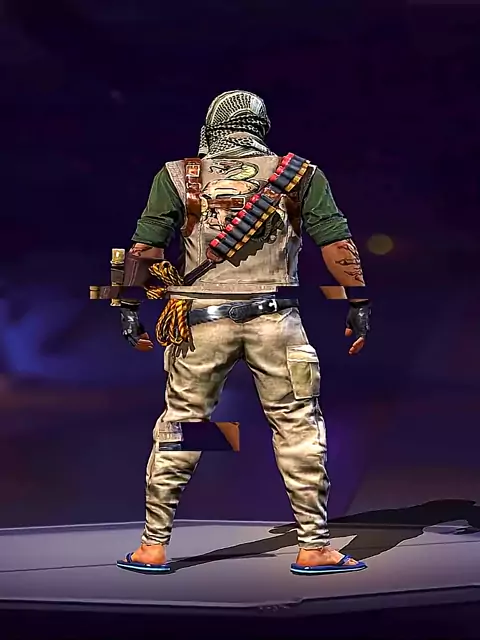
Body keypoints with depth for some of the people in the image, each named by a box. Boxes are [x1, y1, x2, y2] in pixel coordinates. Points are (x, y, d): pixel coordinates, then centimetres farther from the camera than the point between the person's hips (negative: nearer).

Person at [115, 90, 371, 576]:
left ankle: (154, 546, 16)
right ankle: (314, 548, 11)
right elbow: (338, 246, 2)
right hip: (274, 318, -1)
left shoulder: (178, 177, 6)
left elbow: (145, 249, 2)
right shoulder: (299, 175, 6)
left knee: (179, 426, 11)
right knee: (298, 427, 8)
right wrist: (359, 305, 8)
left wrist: (130, 309, 9)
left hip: (201, 320, 1)